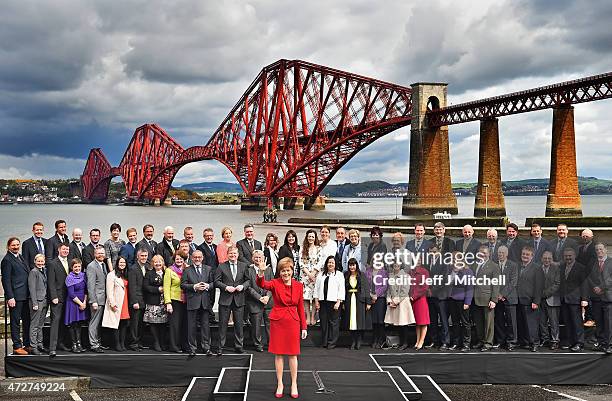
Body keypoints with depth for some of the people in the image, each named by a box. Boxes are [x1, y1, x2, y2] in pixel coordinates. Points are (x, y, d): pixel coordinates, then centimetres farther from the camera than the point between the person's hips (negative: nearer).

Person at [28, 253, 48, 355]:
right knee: (34, 325, -2)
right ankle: (33, 347, 1)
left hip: (45, 301, 7)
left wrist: (47, 300, 8)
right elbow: (32, 289, -12)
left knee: (40, 325, 13)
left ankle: (40, 345, 19)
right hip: (37, 301, -7)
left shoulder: (45, 270, 12)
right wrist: (35, 303, -15)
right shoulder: (33, 272, -8)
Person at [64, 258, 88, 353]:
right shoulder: (69, 278, -10)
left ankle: (79, 343, 11)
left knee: (79, 324, 8)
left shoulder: (83, 275, 6)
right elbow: (71, 294, -14)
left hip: (83, 303, 5)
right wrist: (80, 303, -12)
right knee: (73, 324, 0)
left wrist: (84, 302, -4)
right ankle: (74, 345, 6)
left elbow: (86, 290, 8)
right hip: (73, 303, -5)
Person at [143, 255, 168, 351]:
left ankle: (162, 343, 9)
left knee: (162, 323, 2)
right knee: (153, 323, -4)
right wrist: (158, 289, -11)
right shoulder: (149, 274, 4)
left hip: (164, 302, 3)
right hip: (153, 303, -3)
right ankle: (156, 343, 3)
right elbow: (145, 287, -5)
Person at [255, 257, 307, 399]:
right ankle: (280, 384, 18)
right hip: (277, 321, -1)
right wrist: (261, 273, -47)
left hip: (293, 322, 1)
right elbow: (262, 284, -26)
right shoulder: (275, 283, -4)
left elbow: (300, 307, 6)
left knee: (293, 354, 5)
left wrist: (304, 327, 5)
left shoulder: (298, 285, 2)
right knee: (278, 353, 5)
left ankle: (294, 384, 18)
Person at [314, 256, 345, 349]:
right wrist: (316, 301, 7)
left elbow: (341, 289, -2)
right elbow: (317, 288, 15)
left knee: (333, 323, -3)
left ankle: (332, 343, 4)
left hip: (334, 302, -3)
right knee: (323, 323, 5)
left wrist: (338, 302, -10)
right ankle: (324, 342, 14)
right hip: (323, 302, 4)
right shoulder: (321, 275, 16)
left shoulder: (339, 275, 4)